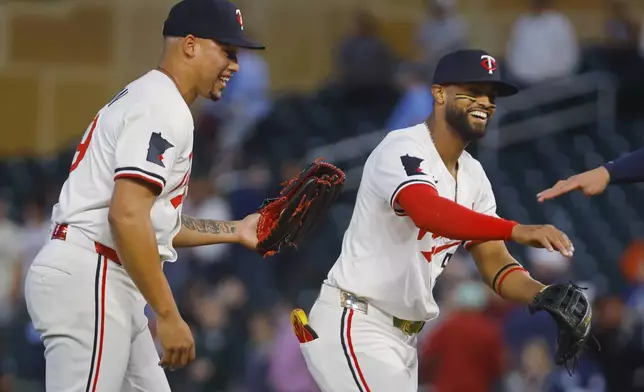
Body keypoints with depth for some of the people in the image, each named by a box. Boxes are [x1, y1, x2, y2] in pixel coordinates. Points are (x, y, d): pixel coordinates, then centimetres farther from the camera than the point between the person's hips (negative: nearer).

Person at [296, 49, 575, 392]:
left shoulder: (473, 176, 10)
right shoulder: (402, 149, -16)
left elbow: (494, 263, 6)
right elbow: (427, 211, -38)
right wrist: (516, 231, -48)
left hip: (403, 336, 9)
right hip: (354, 325, -9)